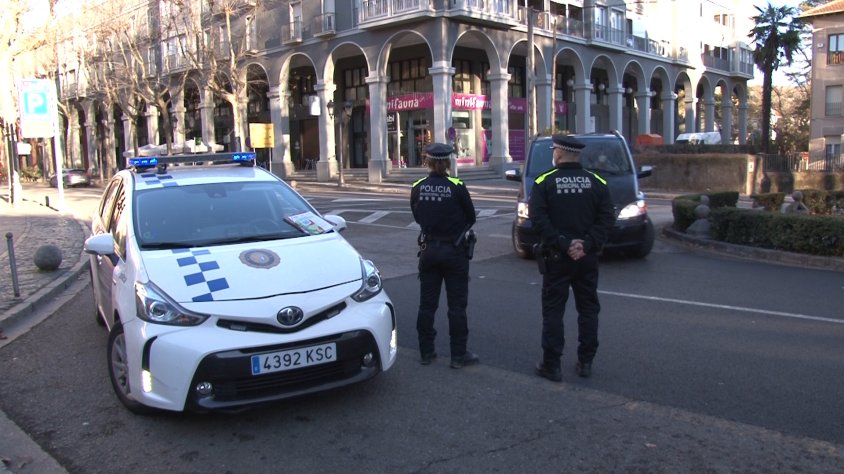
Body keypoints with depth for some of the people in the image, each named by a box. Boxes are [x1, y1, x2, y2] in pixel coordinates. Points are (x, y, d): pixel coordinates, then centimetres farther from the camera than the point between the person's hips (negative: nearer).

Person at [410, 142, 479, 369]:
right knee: (457, 305, 5)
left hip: (428, 249, 3)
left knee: (427, 304, 12)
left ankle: (426, 352, 19)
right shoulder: (457, 187, -13)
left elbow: (417, 218, 7)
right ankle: (459, 354, 10)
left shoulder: (417, 188, -4)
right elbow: (471, 218, -1)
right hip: (454, 250, -3)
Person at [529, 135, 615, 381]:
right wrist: (586, 245, -10)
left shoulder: (544, 182, -4)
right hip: (587, 258, 3)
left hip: (556, 258, -2)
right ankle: (585, 362, 18)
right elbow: (607, 219, -6)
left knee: (553, 310, 4)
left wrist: (562, 244, -15)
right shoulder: (596, 182, 3)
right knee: (588, 309, 13)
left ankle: (551, 365, 7)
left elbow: (538, 219, -15)